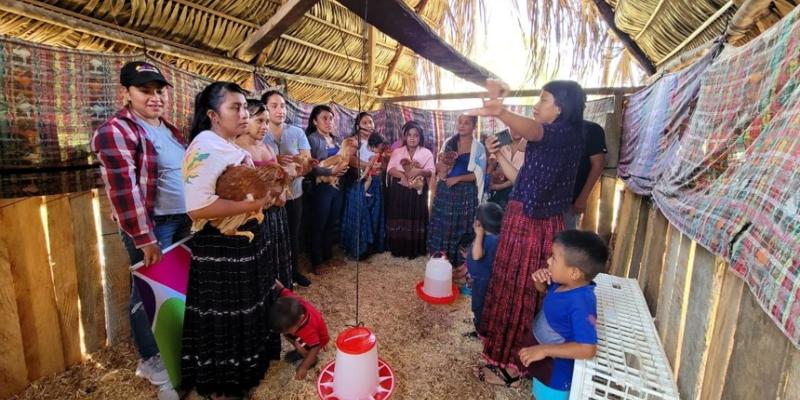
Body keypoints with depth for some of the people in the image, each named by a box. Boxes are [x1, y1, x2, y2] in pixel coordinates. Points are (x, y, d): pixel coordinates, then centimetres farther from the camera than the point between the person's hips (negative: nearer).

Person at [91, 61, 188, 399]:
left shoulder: (169, 130, 13)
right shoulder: (115, 131, -12)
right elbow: (124, 189, -19)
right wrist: (144, 239, -20)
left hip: (183, 220, 8)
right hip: (152, 225, -7)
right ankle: (150, 360, 25)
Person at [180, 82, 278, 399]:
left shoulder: (233, 147, 11)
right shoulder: (205, 147, -20)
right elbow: (197, 207, -30)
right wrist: (253, 204, -27)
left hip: (246, 240, 10)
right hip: (221, 247, -10)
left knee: (246, 312, 24)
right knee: (224, 321, 8)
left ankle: (242, 368, 46)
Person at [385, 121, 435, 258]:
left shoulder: (426, 153, 4)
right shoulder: (397, 152, 7)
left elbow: (431, 171, -5)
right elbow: (390, 168, -5)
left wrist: (419, 171, -24)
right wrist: (402, 175, -22)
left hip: (418, 191, -1)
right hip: (399, 190, 1)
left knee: (416, 218, 2)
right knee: (398, 217, 3)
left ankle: (414, 250, 14)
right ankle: (398, 249, 15)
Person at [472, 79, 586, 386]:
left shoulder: (566, 134, -13)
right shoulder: (546, 139, 16)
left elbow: (532, 130, -36)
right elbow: (521, 180, 16)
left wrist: (500, 113, -54)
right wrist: (498, 154, 9)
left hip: (537, 226, -9)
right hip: (522, 219, 9)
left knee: (522, 292, 2)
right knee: (511, 287, 17)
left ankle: (511, 366, 20)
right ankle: (509, 355, 35)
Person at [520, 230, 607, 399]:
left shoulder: (581, 304, -34)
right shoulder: (563, 284, -11)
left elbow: (588, 349, -35)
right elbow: (545, 291, 10)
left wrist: (544, 350, -35)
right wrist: (540, 281, -13)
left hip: (557, 370, -7)